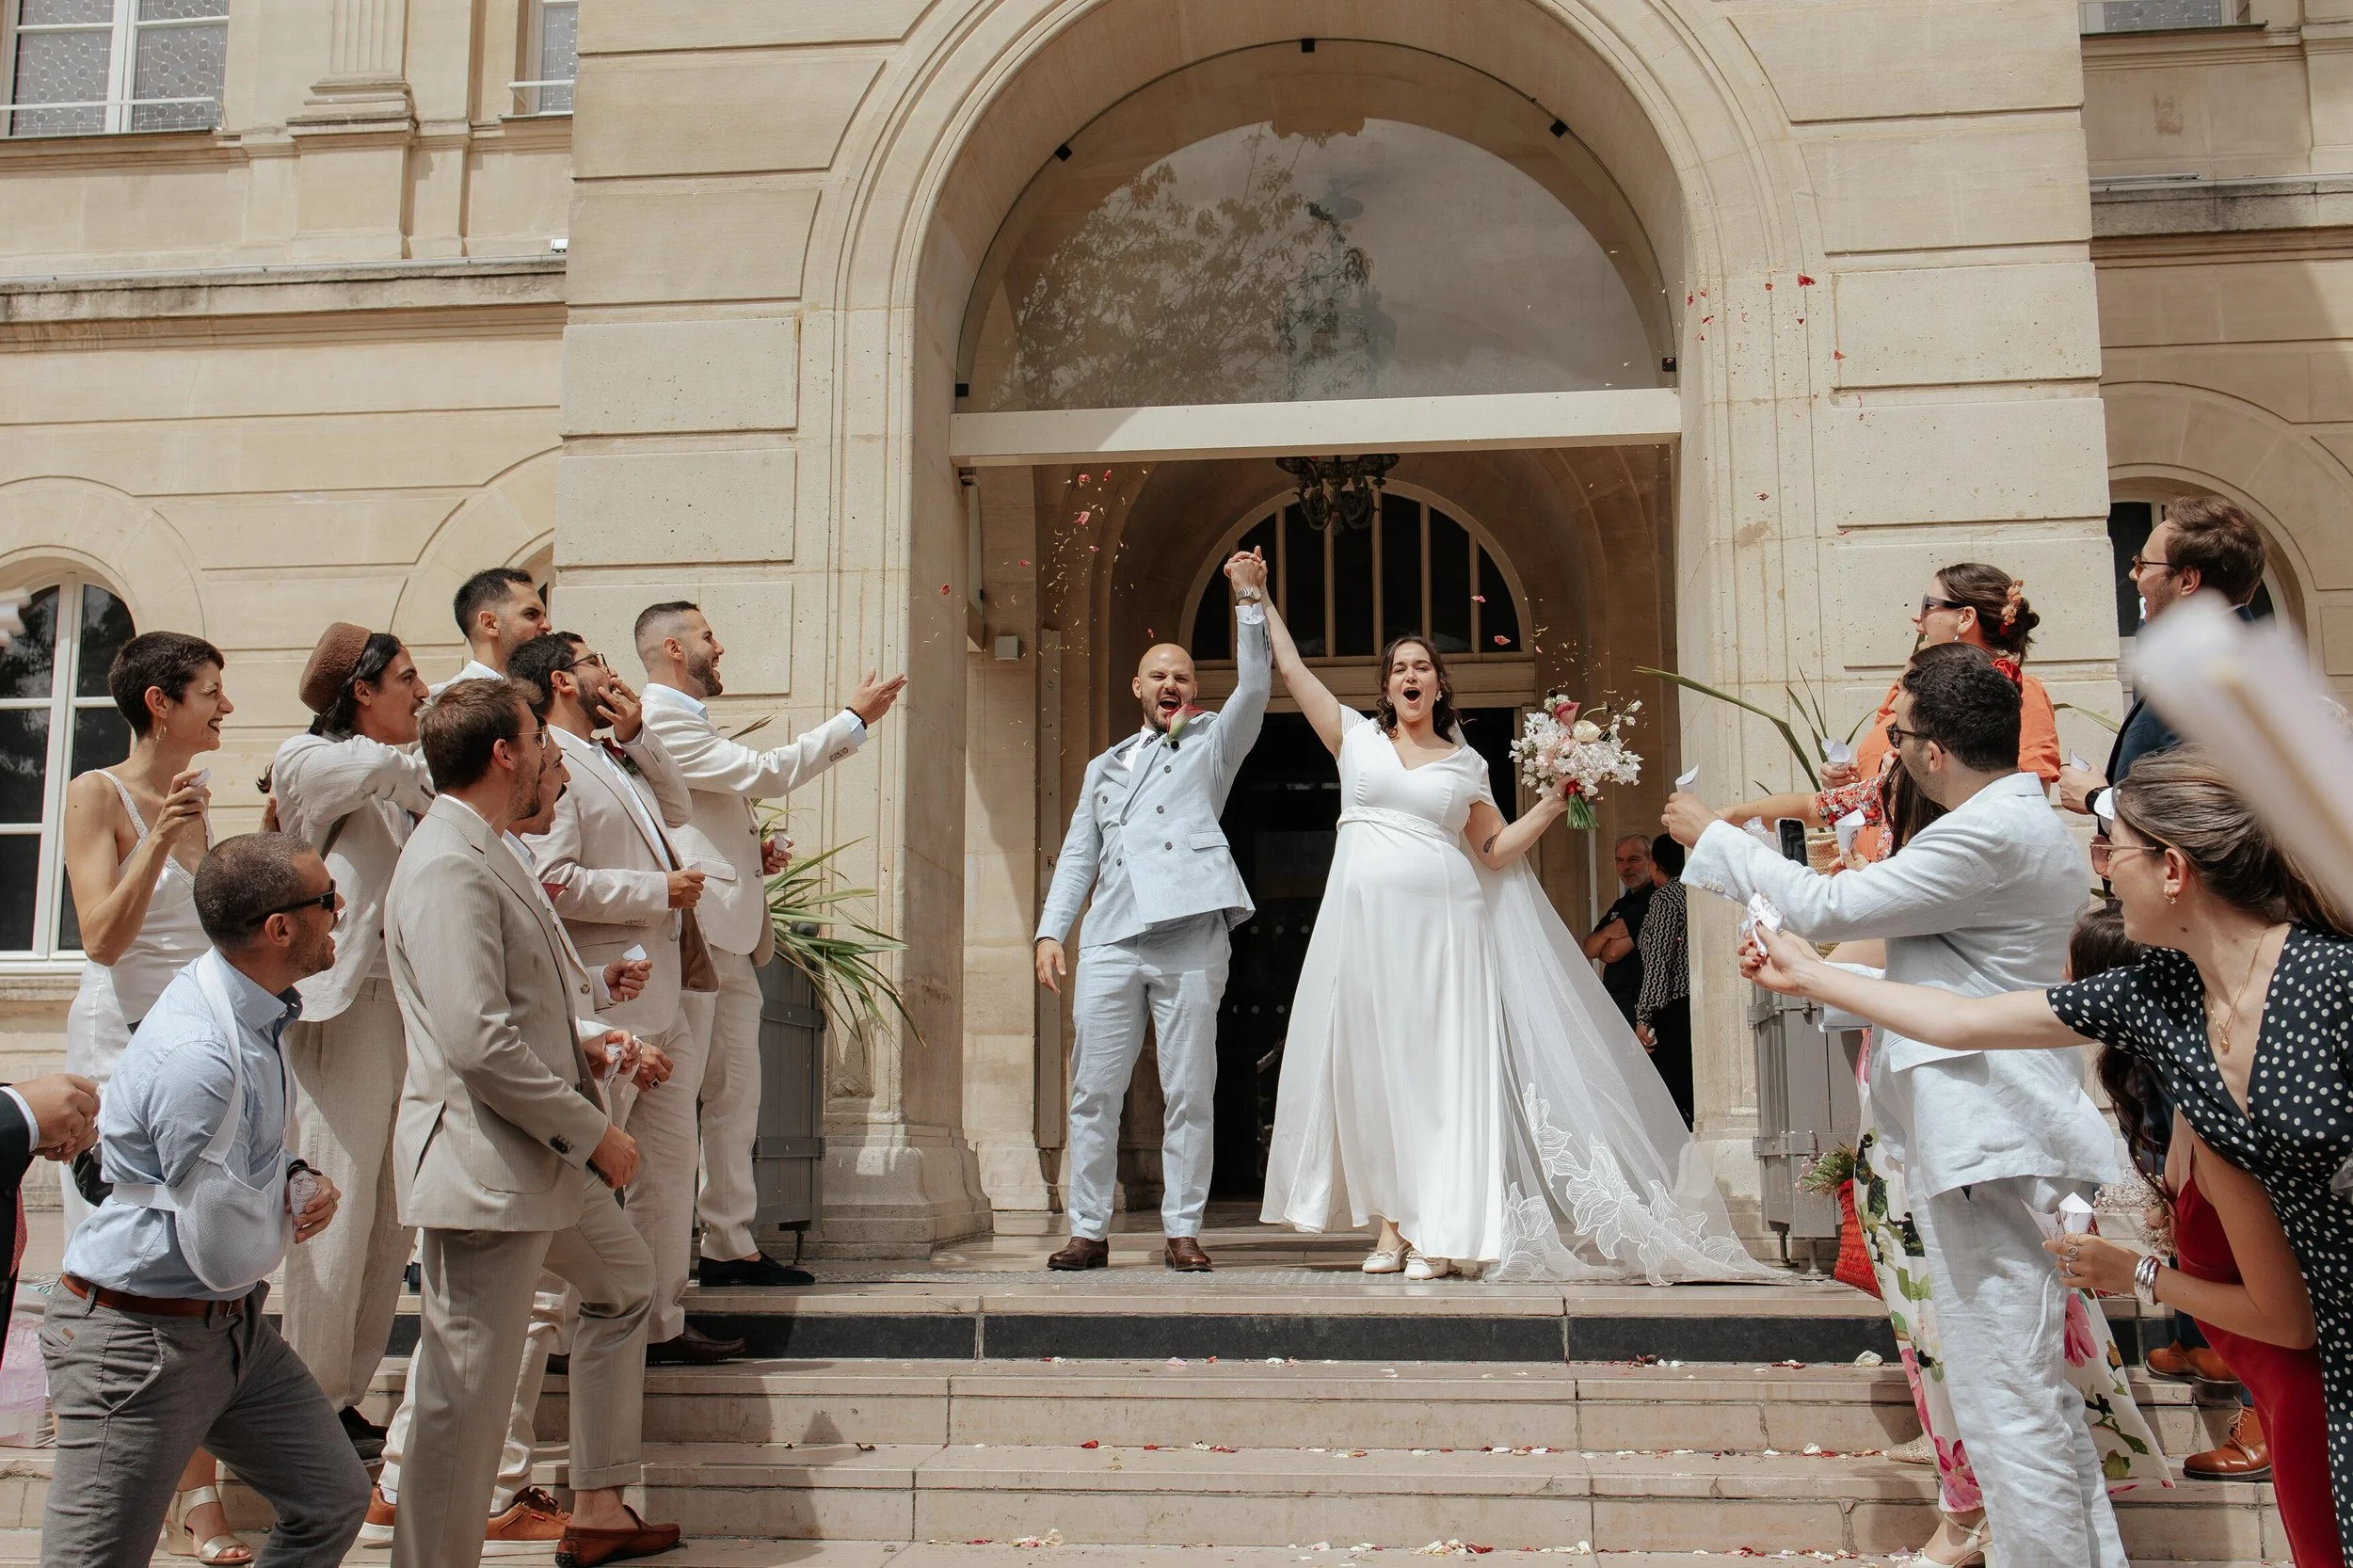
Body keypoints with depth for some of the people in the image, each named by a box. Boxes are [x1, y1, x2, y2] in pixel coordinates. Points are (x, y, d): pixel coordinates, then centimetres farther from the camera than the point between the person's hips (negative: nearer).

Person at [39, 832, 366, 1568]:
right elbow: (231, 1256, -26)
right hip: (142, 1341, -9)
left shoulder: (253, 1011, 2)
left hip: (234, 1327, 9)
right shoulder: (198, 1057, -28)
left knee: (334, 1503, 11)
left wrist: (301, 1181, -2)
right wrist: (295, 1200, -6)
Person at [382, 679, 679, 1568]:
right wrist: (592, 1132, -19)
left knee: (624, 1284, 25)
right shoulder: (449, 867, -20)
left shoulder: (487, 853, 14)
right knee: (465, 1393, -4)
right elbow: (478, 1042, -27)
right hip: (483, 1168, -12)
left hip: (542, 1156, 12)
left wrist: (591, 1037, 8)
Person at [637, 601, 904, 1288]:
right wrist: (854, 719, -9)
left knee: (736, 1098, 9)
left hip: (730, 937, 10)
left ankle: (730, 1245, 14)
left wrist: (756, 851, 9)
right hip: (693, 931, -10)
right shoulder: (659, 720, -9)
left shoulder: (689, 721, 24)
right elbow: (763, 772, -16)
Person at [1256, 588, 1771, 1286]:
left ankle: (1439, 1233, -2)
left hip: (1440, 925, 0)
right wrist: (1260, 601, 12)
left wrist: (1551, 807, 1)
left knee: (1440, 1068, -5)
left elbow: (1496, 850, 11)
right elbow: (1292, 668, 12)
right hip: (1365, 921, 1)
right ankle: (1391, 1225, 6)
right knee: (1372, 1067, 0)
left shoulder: (1465, 763, 12)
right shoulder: (1356, 736, 12)